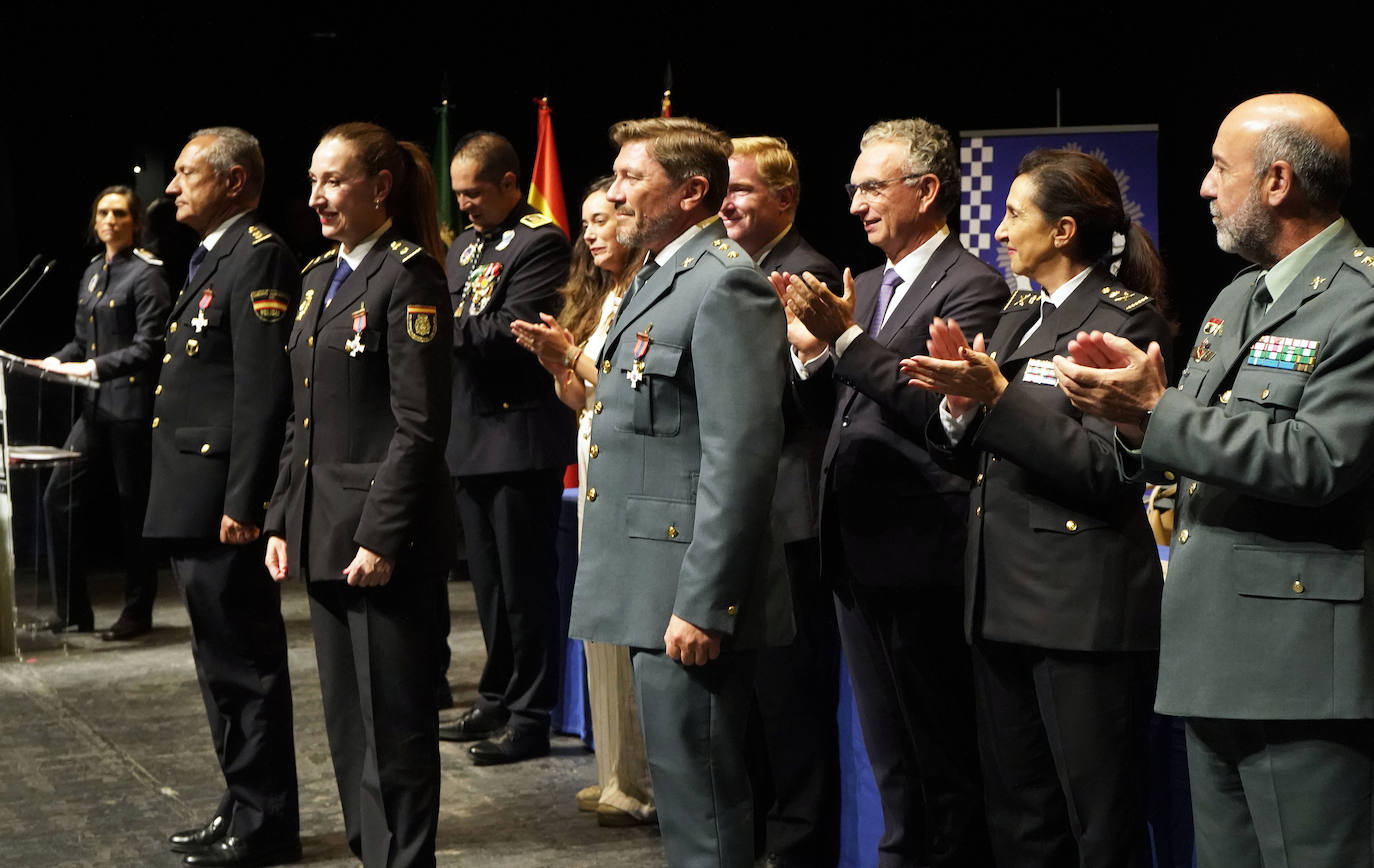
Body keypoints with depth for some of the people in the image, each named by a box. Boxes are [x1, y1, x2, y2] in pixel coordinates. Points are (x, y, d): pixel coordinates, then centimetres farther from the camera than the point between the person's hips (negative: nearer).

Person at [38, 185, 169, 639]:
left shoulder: (147, 274, -8)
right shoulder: (92, 273, 15)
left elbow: (147, 347, -14)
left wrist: (95, 367, -21)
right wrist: (57, 361, 4)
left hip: (132, 405, -7)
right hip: (96, 408, 7)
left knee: (135, 507, 1)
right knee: (59, 495, 1)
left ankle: (137, 613, 12)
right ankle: (73, 609, 9)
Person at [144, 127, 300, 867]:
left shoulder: (257, 257, -13)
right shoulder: (212, 259, 18)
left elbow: (262, 390, -20)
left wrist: (242, 503, -22)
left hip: (222, 502, -10)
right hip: (192, 501, 10)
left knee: (245, 665, -2)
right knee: (221, 663, 16)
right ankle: (241, 807, 25)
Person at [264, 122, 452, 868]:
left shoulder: (409, 276, -11)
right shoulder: (320, 276, 15)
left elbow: (420, 425, -16)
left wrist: (382, 538, -19)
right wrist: (282, 519, 12)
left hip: (381, 529, -9)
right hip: (322, 527, 9)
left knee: (393, 719, -1)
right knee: (345, 714, 15)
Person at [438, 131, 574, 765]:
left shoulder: (540, 241, -11)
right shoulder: (464, 246, 16)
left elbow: (513, 331, -22)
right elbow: (455, 330, 17)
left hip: (520, 437, -9)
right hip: (471, 436, 9)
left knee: (524, 583, -2)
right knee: (489, 581, 16)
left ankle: (529, 719, 6)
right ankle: (497, 701, 27)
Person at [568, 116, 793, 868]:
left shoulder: (725, 285, -15)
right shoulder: (656, 279, 17)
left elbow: (741, 457, -21)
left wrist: (703, 603, -22)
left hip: (690, 591, -10)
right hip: (650, 587, 10)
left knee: (699, 797, -4)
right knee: (676, 783, 17)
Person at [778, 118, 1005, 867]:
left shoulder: (971, 287, -11)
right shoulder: (868, 287, 15)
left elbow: (942, 407, -22)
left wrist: (847, 339, -23)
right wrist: (811, 354, -1)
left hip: (920, 555, -9)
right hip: (859, 552, 9)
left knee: (945, 767, 1)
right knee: (892, 767, 18)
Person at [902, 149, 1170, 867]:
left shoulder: (1126, 319, -8)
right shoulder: (1017, 315, 16)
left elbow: (1105, 466, -18)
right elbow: (968, 458, 15)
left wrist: (997, 397, -21)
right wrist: (959, 401, -6)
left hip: (1084, 609, -8)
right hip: (1003, 596, 8)